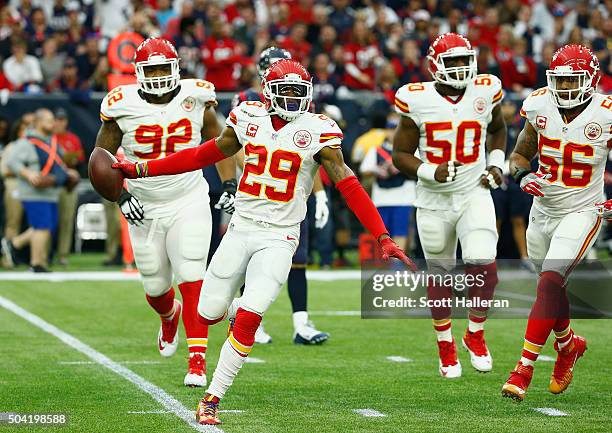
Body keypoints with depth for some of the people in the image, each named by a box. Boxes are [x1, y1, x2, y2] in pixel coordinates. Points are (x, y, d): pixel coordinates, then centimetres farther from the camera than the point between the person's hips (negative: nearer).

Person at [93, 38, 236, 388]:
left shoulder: (196, 98, -5)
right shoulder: (123, 107, -9)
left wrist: (229, 185, 2)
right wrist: (120, 195, -12)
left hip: (189, 204, -1)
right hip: (144, 209, 1)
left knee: (192, 280, -14)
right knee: (156, 286, 11)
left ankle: (198, 361, -14)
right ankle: (170, 317, 48)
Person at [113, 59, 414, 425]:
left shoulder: (317, 131, -7)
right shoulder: (248, 119, 3)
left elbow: (348, 185, -9)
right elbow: (204, 155, 14)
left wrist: (383, 238, -16)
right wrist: (142, 170, 14)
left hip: (279, 238, -3)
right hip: (240, 229, 3)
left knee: (247, 321, -15)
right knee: (209, 314, 5)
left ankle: (213, 398, -3)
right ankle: (238, 307, 42)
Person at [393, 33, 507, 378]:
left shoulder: (485, 92, -2)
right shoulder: (418, 101, -9)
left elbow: (498, 129, 20)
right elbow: (401, 153, -1)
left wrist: (496, 165, 5)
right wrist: (430, 172, -18)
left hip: (475, 195, 0)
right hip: (434, 199, 0)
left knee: (484, 266, -17)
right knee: (440, 274, 10)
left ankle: (475, 333, 8)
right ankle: (446, 345, 31)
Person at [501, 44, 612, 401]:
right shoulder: (541, 107, -5)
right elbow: (521, 154, 7)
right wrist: (523, 175, -14)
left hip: (582, 212, -5)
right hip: (543, 211, 5)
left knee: (550, 281, -20)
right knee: (551, 287, 17)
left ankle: (525, 368, -19)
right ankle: (568, 345, 46)